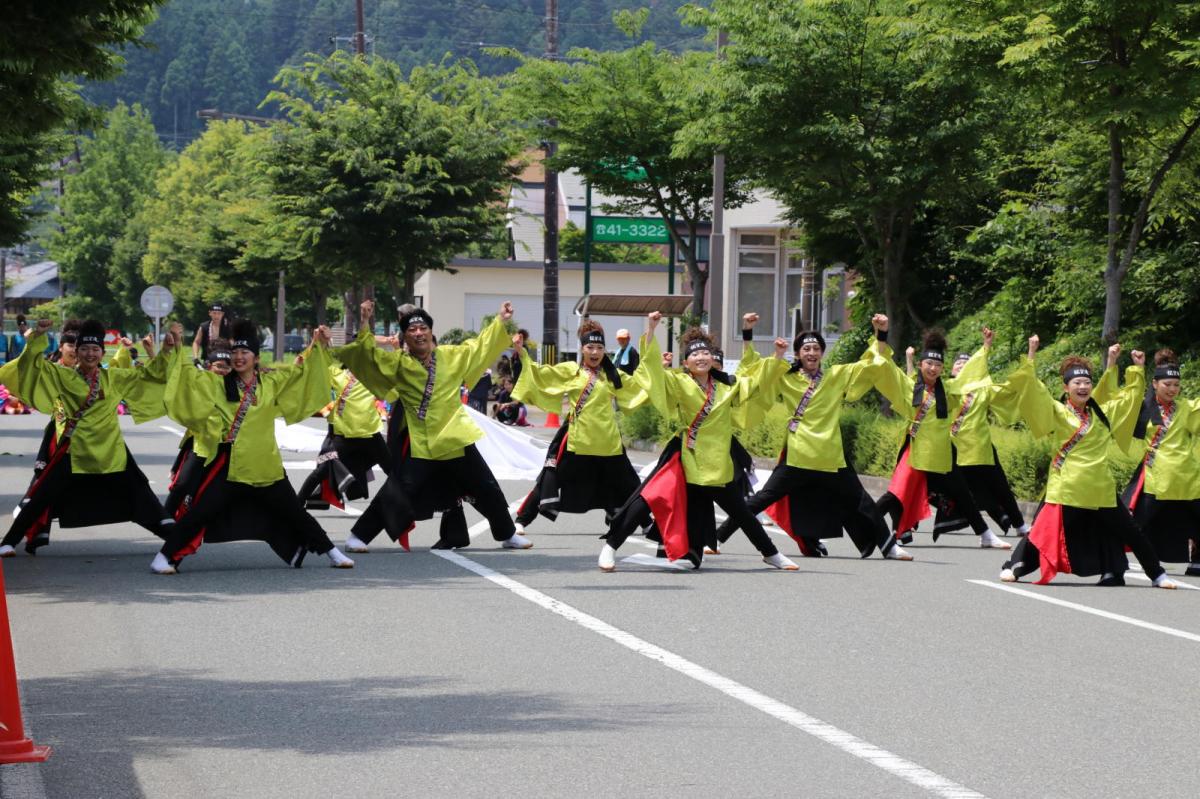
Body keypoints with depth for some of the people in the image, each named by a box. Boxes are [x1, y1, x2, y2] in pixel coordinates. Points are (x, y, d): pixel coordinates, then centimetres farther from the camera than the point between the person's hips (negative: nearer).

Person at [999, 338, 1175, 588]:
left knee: (1130, 533, 10)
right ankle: (1013, 566, 9)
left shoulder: (1103, 413, 13)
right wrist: (1031, 356, -17)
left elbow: (1130, 396, 27)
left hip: (1101, 489, 4)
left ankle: (1157, 574, 21)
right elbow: (1031, 389, -11)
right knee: (1046, 530, -8)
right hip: (1066, 488, -4)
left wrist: (1137, 370, 22)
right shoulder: (1056, 412, -1)